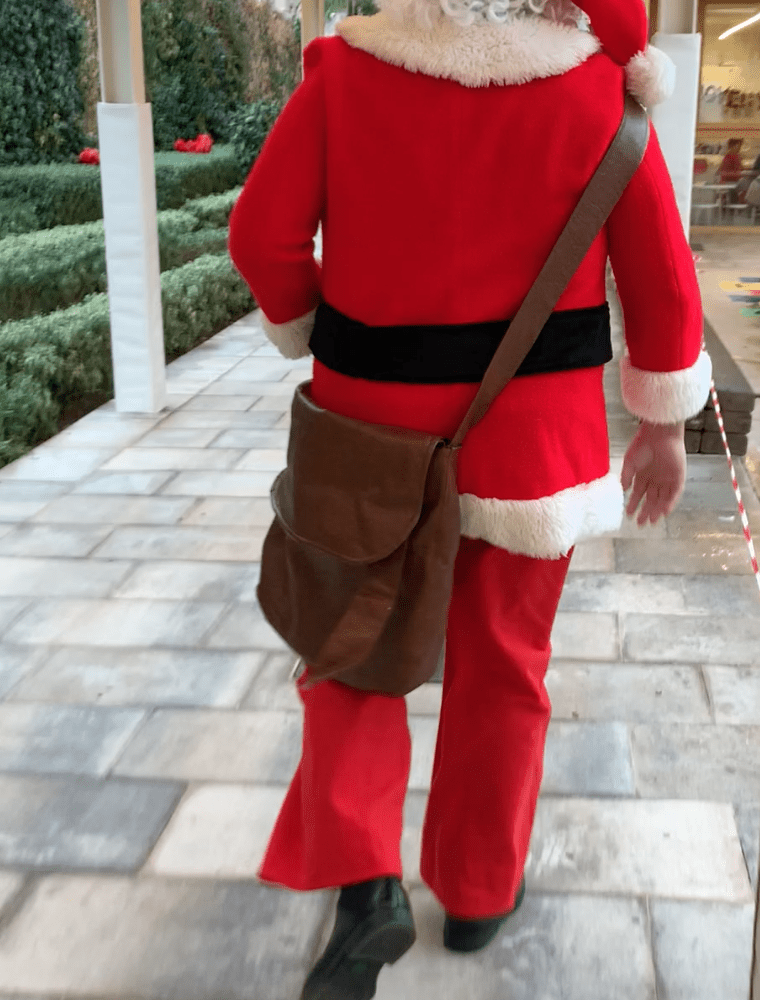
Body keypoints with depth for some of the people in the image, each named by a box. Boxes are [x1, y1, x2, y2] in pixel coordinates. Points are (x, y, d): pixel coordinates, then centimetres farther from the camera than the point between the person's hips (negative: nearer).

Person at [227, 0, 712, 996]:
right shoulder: (597, 90, -8)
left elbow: (264, 233, -8)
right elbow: (661, 276, -4)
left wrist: (309, 331, 11)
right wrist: (665, 425, 8)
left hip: (374, 416, 0)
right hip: (531, 429, 0)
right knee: (501, 664, 16)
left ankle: (362, 886, 5)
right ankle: (477, 892, 32)